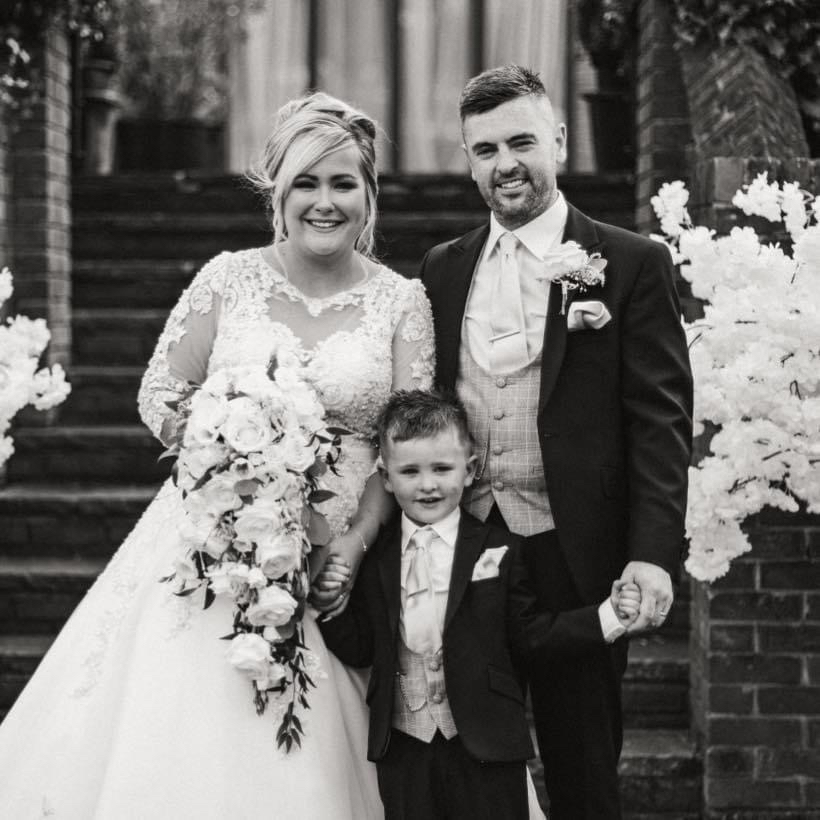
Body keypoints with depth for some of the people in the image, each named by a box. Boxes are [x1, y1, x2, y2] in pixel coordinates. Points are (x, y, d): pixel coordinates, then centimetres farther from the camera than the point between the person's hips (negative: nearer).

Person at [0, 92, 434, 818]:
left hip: (330, 560, 0)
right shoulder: (230, 279, 1)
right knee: (166, 746, -1)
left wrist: (354, 547, -12)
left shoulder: (402, 303, 1)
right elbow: (160, 395, 4)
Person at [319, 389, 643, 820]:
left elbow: (530, 634, -3)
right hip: (403, 751, 2)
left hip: (486, 750, -2)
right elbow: (358, 648, 4)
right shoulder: (374, 560, 4)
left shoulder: (499, 551, -3)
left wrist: (606, 616, -12)